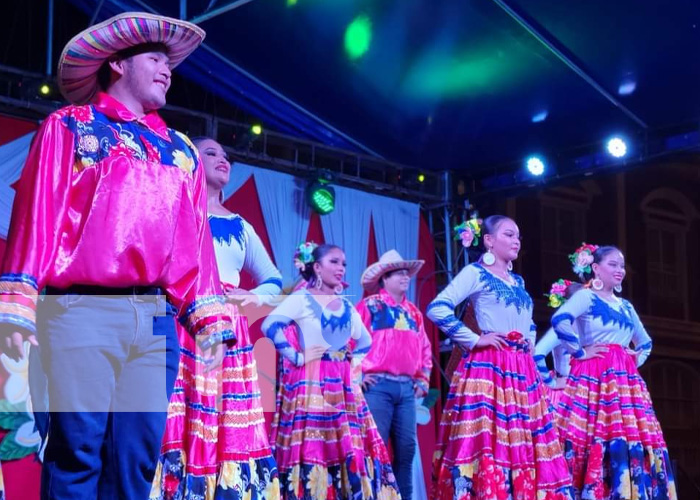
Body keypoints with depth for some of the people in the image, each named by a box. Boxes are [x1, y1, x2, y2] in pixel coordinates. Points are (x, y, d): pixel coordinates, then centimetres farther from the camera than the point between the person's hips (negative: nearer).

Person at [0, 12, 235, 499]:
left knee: (138, 455, 2)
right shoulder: (69, 126, 10)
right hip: (82, 311, -4)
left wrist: (209, 316, 11)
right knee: (77, 449, -7)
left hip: (157, 320, 4)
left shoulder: (181, 150, 23)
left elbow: (196, 238, 19)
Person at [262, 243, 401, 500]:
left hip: (342, 385, 7)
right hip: (310, 383, -6)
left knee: (349, 449, 3)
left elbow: (365, 341, 30)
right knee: (312, 447, -10)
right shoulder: (301, 298, -4)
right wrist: (296, 356, -14)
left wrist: (349, 358, 13)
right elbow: (270, 326, -18)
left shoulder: (346, 305, 16)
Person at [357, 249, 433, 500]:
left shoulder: (412, 311, 19)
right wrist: (357, 373, -10)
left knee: (406, 447, 4)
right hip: (378, 385, -6)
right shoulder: (369, 305, 0)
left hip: (406, 388, 6)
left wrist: (423, 379, 17)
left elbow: (424, 347, 25)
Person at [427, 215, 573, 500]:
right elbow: (437, 309, -15)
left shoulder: (518, 281, 20)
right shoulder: (475, 273, -2)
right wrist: (473, 340, -13)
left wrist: (531, 342, 17)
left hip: (522, 370, 8)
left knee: (522, 445, 4)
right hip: (488, 366, -8)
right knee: (487, 444, -13)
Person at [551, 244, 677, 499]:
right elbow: (560, 320, -23)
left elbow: (645, 342, 34)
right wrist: (579, 352, -16)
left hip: (625, 380, 8)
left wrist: (636, 358, 15)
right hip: (594, 377, -8)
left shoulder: (625, 305, 21)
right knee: (599, 441, -16)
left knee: (634, 444, 0)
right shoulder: (585, 296, -2)